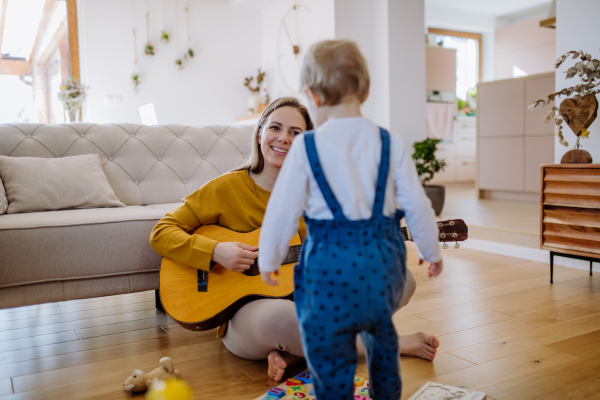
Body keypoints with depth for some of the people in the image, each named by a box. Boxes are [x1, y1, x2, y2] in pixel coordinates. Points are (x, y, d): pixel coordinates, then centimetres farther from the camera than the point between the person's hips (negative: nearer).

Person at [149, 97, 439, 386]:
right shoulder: (227, 188, -4)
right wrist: (215, 251, -19)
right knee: (280, 315, -41)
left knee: (401, 278, -9)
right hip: (246, 311, -4)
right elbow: (161, 233, -4)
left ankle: (293, 353, -18)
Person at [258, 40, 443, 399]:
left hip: (329, 265, -4)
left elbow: (282, 211, -5)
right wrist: (432, 252, 17)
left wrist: (269, 259, 10)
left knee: (331, 362, 10)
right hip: (383, 260, 5)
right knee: (381, 335, 31)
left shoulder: (306, 147, -9)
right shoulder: (390, 144, -1)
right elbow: (417, 205, 2)